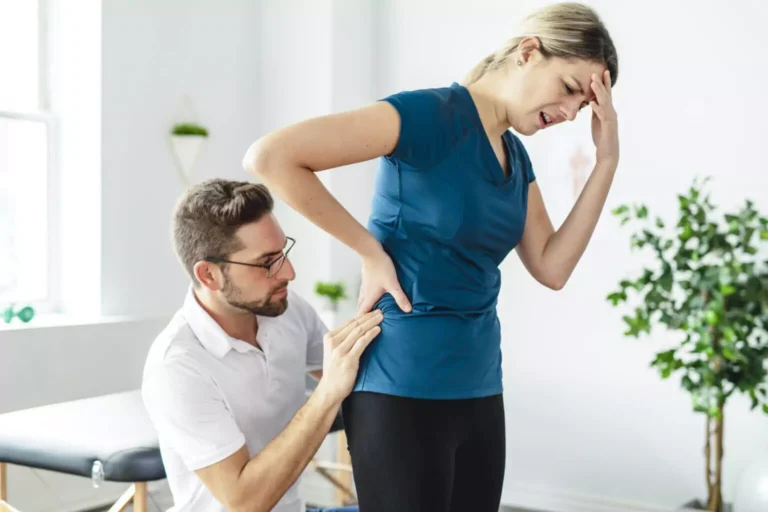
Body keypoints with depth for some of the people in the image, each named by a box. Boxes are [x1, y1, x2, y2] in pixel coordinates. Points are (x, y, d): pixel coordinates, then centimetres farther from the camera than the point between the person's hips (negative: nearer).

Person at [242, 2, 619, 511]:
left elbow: (552, 269, 4)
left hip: (479, 387, 8)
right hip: (404, 389, -8)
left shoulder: (516, 156, 11)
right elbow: (269, 156, -22)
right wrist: (370, 250, -16)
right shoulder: (430, 114, -14)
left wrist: (607, 160, -1)